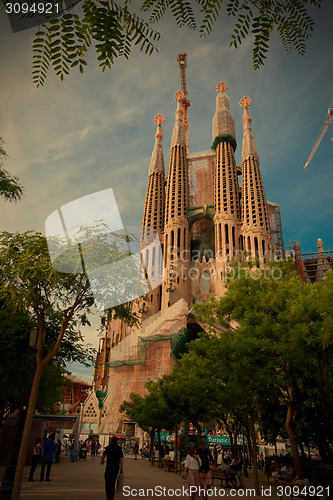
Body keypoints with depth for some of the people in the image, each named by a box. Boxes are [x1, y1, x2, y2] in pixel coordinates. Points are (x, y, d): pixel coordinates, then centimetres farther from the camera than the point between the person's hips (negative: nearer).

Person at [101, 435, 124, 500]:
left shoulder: (108, 447, -4)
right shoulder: (119, 448, -1)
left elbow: (102, 456, -6)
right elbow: (121, 459, -6)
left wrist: (102, 461, 17)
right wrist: (122, 469, -3)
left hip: (109, 467, -2)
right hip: (116, 467, 2)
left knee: (108, 482, 4)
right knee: (113, 483, 15)